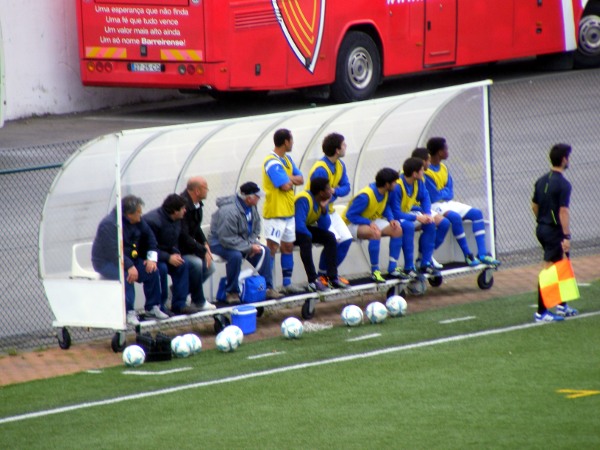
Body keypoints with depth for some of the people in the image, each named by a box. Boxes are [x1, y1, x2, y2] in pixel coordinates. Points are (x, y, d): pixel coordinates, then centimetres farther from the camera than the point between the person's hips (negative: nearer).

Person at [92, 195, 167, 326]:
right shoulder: (109, 225, -25)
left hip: (129, 258, 7)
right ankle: (129, 312, -31)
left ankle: (152, 307, 1)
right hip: (105, 262, -7)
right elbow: (113, 251, -33)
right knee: (126, 275, -36)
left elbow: (149, 236, 12)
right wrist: (129, 266, -40)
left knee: (151, 270, -13)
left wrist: (152, 258, -4)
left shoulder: (138, 221, 1)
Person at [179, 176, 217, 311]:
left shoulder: (197, 204, 4)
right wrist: (203, 251, -22)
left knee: (209, 266, 2)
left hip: (187, 249, 10)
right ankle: (198, 301, -14)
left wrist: (205, 243, 1)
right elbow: (184, 237, -29)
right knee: (196, 263, -30)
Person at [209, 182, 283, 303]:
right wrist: (249, 247, -27)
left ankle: (268, 288, 1)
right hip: (220, 242, -8)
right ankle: (232, 292, -22)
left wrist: (251, 244, -11)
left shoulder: (251, 207, -4)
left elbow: (256, 229, 9)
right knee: (235, 255, -37)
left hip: (242, 240, 8)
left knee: (264, 251, -5)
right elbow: (227, 239, -32)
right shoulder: (230, 211, -32)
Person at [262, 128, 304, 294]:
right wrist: (291, 180, -2)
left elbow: (300, 179, 9)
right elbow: (285, 186, -24)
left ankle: (287, 284, 21)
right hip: (275, 213, -10)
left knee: (288, 247, 13)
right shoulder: (272, 162, -17)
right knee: (272, 248, -11)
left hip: (288, 212, 10)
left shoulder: (287, 159, 13)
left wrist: (289, 179, -11)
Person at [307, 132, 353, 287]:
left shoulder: (340, 165, 2)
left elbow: (346, 187, -1)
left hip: (329, 210, 9)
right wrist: (332, 195, -13)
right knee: (334, 239, -24)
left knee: (346, 238, 1)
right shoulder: (320, 170, -27)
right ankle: (322, 274, -8)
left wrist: (335, 191, -21)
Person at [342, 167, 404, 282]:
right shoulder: (365, 196, -30)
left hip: (372, 220, 8)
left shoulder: (385, 192, -7)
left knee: (397, 229, -10)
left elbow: (386, 208, 11)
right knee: (375, 233, -37)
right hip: (352, 225, -8)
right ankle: (375, 271, -28)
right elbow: (350, 215, -26)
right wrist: (370, 223, -33)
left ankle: (393, 267, -4)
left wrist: (391, 219, -9)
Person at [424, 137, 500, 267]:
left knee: (476, 213, -5)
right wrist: (445, 192, -3)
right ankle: (468, 255, -27)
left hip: (448, 203, 9)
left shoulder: (443, 168, 11)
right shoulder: (426, 171, -17)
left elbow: (450, 193, 8)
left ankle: (482, 254, -13)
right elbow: (434, 197, -20)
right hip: (434, 206, -9)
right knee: (455, 217, -35)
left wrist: (442, 193, -12)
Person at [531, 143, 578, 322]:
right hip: (554, 231, -9)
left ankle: (562, 306, 27)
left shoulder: (541, 181, 8)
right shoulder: (563, 184, -17)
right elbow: (563, 211, -21)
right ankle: (541, 312, -5)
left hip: (542, 228, 9)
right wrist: (566, 236, -21)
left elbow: (534, 205, 16)